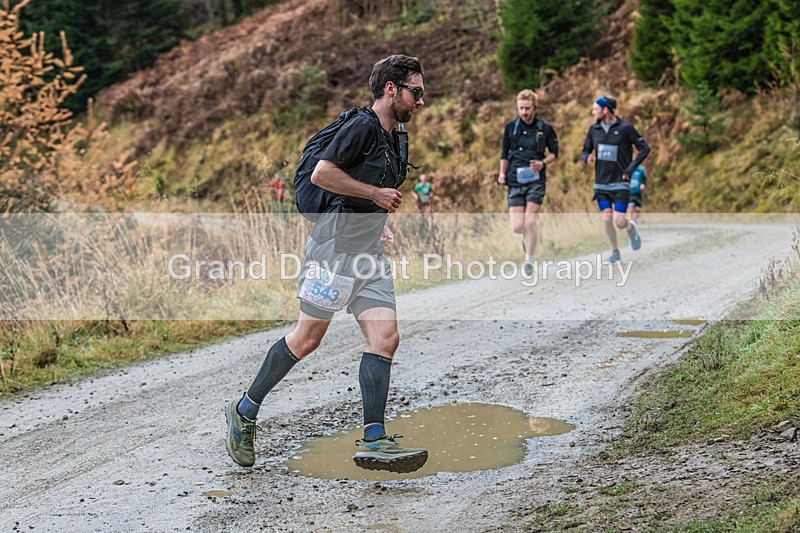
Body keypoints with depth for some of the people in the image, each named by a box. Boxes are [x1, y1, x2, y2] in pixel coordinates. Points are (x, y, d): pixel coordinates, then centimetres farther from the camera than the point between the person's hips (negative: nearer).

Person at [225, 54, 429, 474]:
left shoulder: (392, 138, 18)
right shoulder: (362, 127, -11)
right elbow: (321, 174, -20)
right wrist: (375, 194, -16)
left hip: (370, 255, 9)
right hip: (335, 246, -9)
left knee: (385, 338, -6)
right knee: (306, 339, -1)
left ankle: (373, 440, -9)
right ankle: (245, 410, 16)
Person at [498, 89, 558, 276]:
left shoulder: (545, 128, -1)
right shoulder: (510, 127, 4)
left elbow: (554, 152, 11)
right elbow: (504, 152, 16)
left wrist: (543, 163, -8)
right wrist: (502, 173, 4)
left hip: (536, 180, -2)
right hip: (515, 181, 2)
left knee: (530, 221, -12)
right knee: (517, 226, -5)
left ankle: (529, 259, 4)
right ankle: (528, 236, 32)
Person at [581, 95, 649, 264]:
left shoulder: (625, 128, -8)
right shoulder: (594, 129, 4)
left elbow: (644, 148, -4)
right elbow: (585, 151, 15)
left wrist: (630, 169, -11)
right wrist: (587, 157, -10)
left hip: (620, 184, -4)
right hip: (600, 184, 4)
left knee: (619, 221, -10)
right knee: (606, 219, -1)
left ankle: (631, 227, 25)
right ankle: (615, 252, 16)